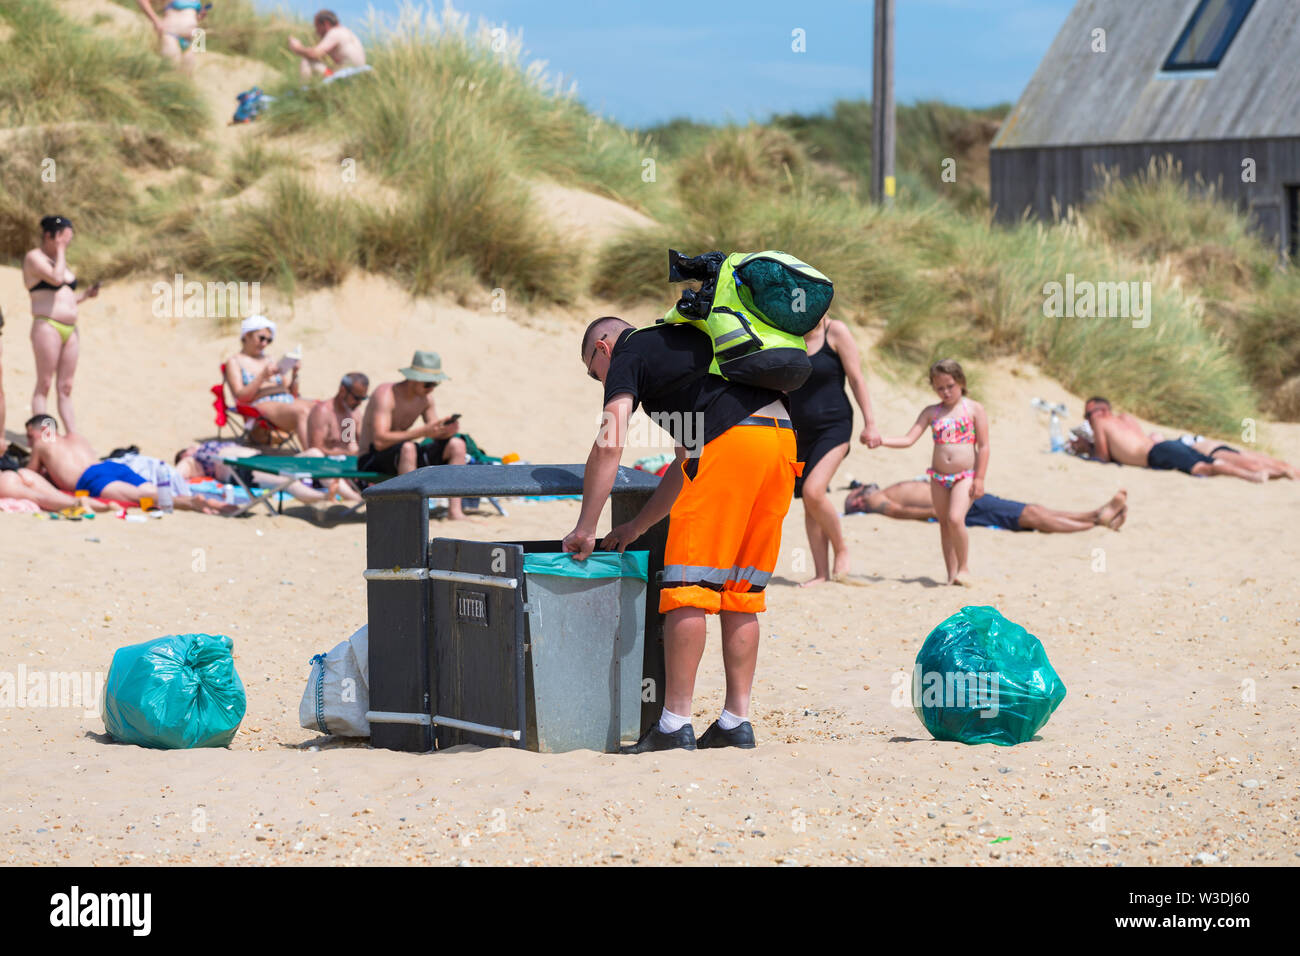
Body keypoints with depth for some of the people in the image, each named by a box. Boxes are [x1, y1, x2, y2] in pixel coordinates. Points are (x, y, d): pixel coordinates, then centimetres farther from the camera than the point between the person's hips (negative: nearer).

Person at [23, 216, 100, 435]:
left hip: (70, 330, 8)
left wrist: (85, 295, 10)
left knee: (66, 387, 6)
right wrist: (60, 250, -10)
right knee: (44, 384, -8)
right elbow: (56, 278, -21)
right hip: (47, 327, -8)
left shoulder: (58, 260, 22)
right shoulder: (34, 257, -4)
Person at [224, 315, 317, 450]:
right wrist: (263, 376, -12)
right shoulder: (234, 362, 13)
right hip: (261, 404, -6)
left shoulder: (269, 360, 30)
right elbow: (240, 397, -3)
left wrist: (294, 374, 8)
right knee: (302, 412, -37)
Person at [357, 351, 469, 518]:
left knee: (457, 444, -7)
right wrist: (423, 431, -35)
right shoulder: (386, 394, -21)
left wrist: (446, 431, -19)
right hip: (372, 463, -8)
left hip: (401, 456, 8)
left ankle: (454, 509, -18)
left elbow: (434, 434, 7)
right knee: (407, 448, -39)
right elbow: (380, 441, -31)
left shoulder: (426, 397, 3)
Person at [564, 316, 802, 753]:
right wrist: (638, 526, 39)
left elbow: (609, 445, 0)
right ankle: (736, 722, 12)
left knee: (689, 588, -3)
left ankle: (675, 724, -4)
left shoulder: (627, 354, 13)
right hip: (783, 441, 8)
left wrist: (586, 529, 4)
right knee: (740, 593, 13)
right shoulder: (678, 345, 36)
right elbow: (689, 462, 38)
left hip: (733, 440, -8)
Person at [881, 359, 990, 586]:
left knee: (955, 519, -22)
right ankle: (952, 573, 15)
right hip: (939, 477, 5)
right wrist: (880, 441, -11)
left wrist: (979, 479, -9)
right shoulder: (931, 412, 8)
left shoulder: (974, 409, -1)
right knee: (944, 525, 7)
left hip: (965, 476, -5)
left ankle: (963, 568, -8)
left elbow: (983, 446, -3)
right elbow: (908, 440, 4)